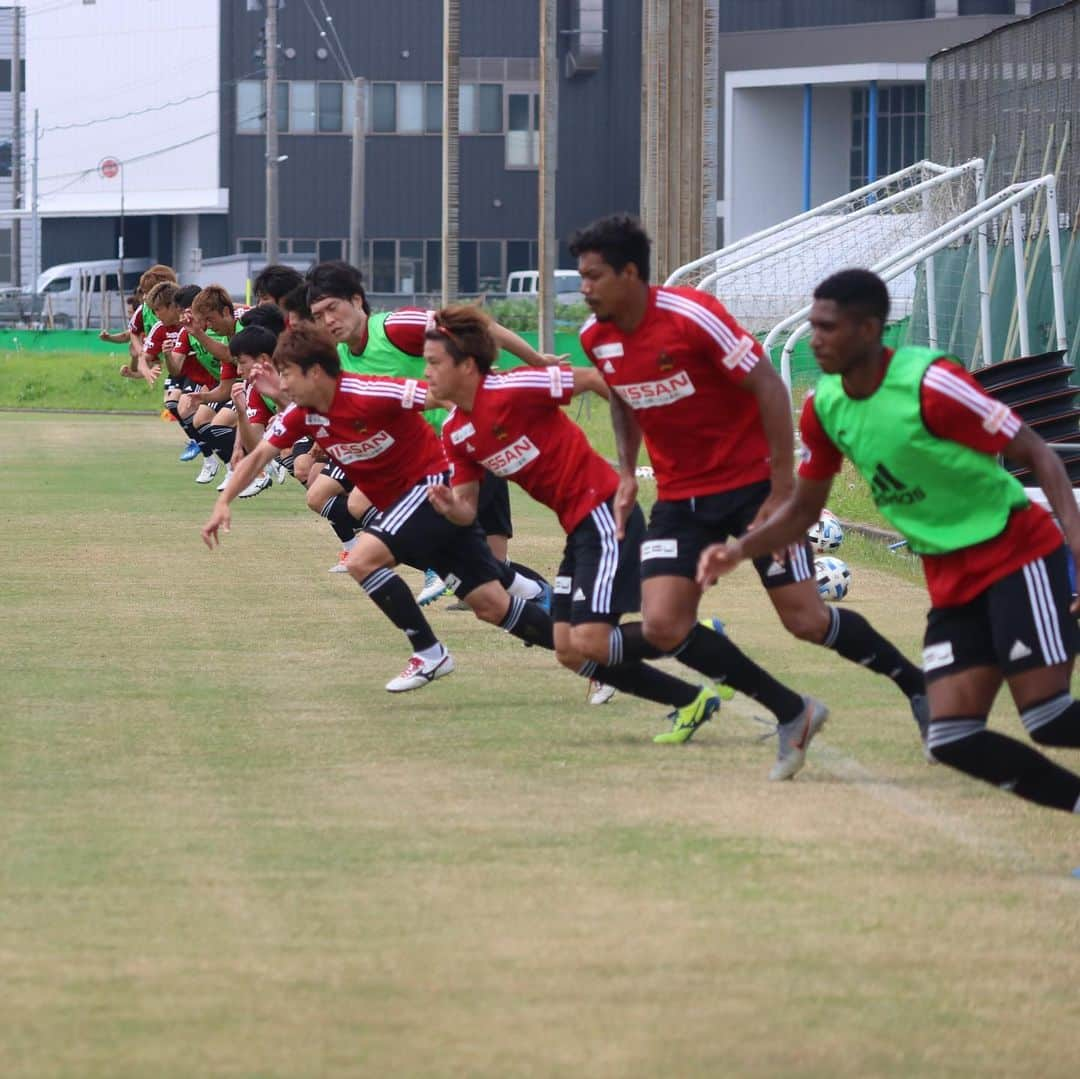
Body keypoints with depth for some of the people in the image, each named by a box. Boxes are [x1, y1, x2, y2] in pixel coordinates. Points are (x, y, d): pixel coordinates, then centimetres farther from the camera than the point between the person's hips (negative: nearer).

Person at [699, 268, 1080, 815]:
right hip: (951, 579, 7)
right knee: (954, 740, -4)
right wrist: (739, 549, -1)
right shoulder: (825, 406, 1)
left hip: (1016, 553, -7)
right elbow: (802, 509, 15)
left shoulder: (929, 382, -20)